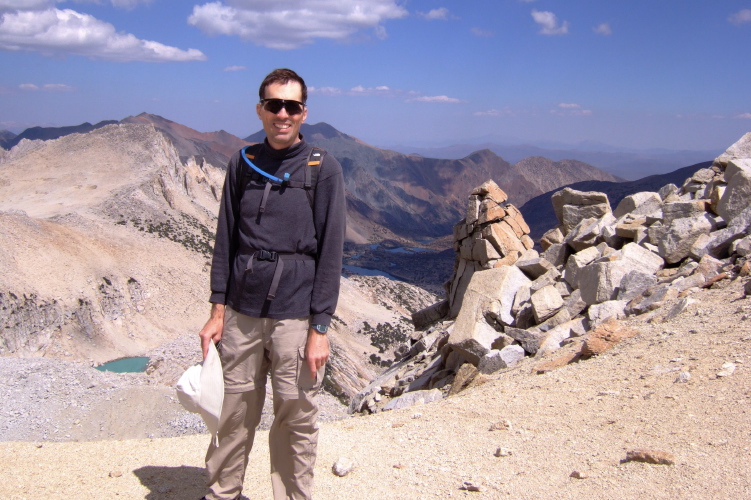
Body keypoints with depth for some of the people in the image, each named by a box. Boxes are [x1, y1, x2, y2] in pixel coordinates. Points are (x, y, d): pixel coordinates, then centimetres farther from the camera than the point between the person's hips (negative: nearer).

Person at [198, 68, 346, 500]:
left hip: (295, 315, -3)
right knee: (234, 412, 10)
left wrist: (320, 328, -9)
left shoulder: (323, 169, -2)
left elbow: (330, 252, -5)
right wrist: (217, 311, 5)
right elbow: (226, 240, 10)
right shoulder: (243, 163, 8)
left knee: (296, 419, 4)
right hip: (241, 313, 3)